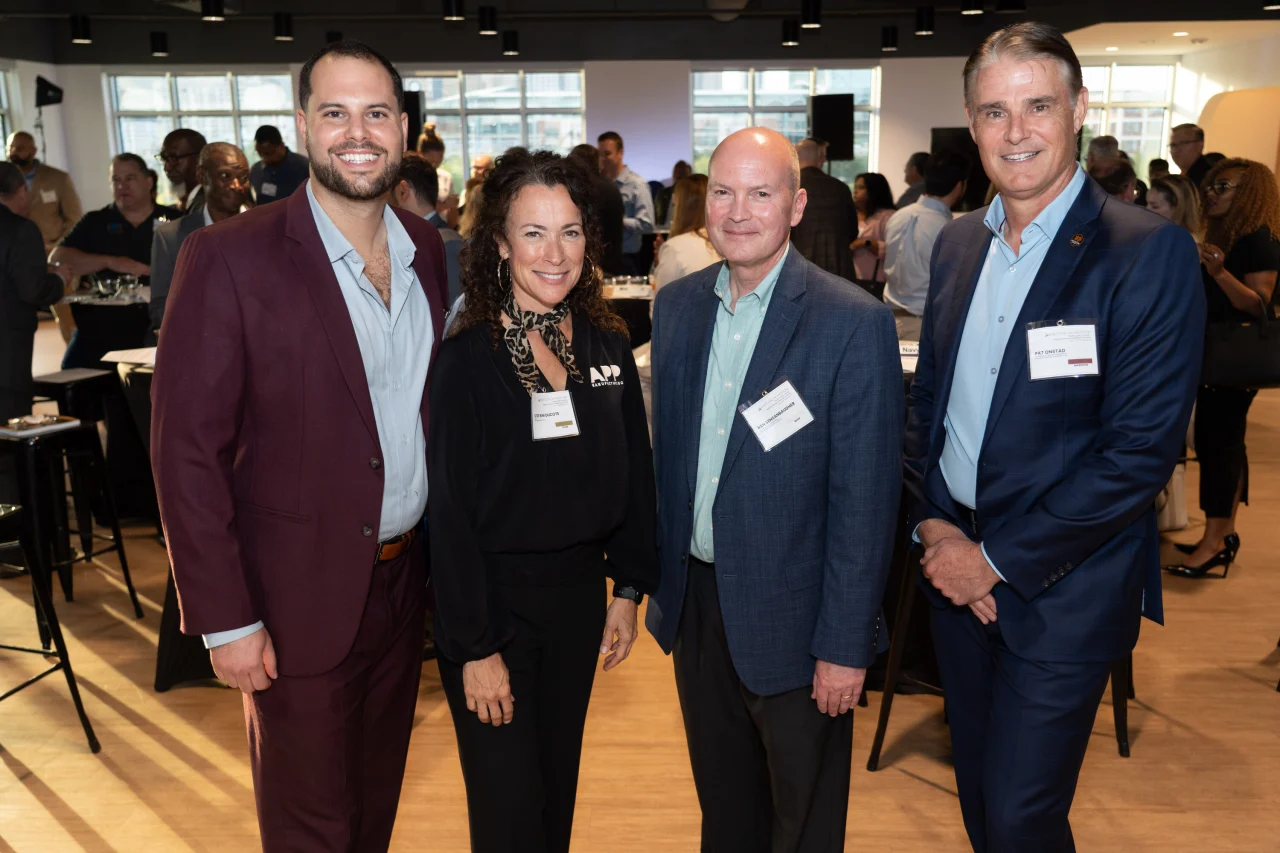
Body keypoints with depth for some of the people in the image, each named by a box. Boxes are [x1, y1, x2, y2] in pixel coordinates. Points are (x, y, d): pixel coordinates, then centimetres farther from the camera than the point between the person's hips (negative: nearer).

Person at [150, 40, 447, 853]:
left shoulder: (426, 249, 2)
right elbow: (186, 450, -15)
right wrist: (225, 618, -15)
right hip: (300, 598, -5)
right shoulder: (231, 257, -16)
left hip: (404, 580, 5)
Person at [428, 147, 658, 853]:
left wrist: (629, 589, 6)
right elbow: (450, 511, -15)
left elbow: (633, 472, 7)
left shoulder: (607, 344, -1)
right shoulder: (468, 358, -16)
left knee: (559, 790, 21)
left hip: (579, 592, 5)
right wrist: (475, 646, -14)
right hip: (493, 597, -4)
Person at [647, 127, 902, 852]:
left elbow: (866, 499, -15)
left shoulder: (855, 323, -16)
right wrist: (663, 583, 9)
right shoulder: (678, 305, 2)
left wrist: (845, 645, -14)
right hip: (697, 602, 5)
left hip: (793, 619, -5)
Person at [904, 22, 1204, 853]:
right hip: (956, 565, 6)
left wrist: (998, 561, -15)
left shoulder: (1150, 251, -15)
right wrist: (933, 524, -3)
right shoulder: (958, 242, 5)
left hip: (1061, 587, -5)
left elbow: (1142, 448, -19)